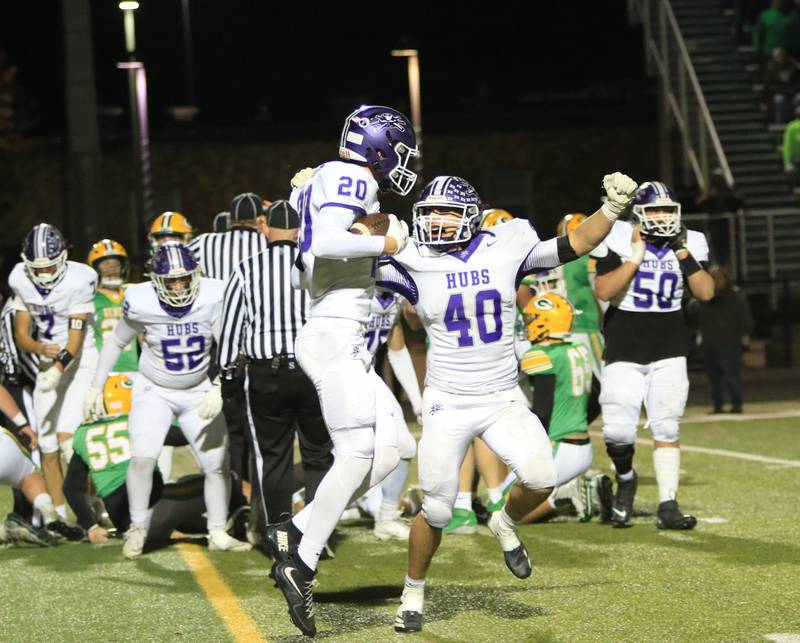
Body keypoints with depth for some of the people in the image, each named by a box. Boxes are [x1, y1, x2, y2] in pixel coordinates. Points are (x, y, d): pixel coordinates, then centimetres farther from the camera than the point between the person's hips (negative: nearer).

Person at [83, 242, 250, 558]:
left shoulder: (212, 298, -21)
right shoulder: (141, 304, -20)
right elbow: (116, 343, -1)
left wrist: (218, 390, -29)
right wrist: (96, 386, 3)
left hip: (200, 392, 2)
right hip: (155, 391, -1)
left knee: (217, 463, 0)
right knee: (143, 457, -19)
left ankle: (218, 534, 16)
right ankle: (138, 528, 0)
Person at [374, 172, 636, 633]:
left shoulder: (506, 248, -3)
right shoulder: (415, 264, -6)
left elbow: (576, 245, 3)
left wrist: (613, 208, -8)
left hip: (504, 401, 1)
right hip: (448, 404, -1)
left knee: (541, 479, -21)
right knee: (436, 510, -1)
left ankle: (506, 523, 14)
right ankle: (414, 592, 23)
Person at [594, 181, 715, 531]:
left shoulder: (689, 243, 3)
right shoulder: (620, 240, -6)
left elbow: (706, 292, -5)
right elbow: (603, 291, -15)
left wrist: (683, 254, -13)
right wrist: (636, 256, -20)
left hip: (669, 350, 2)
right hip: (624, 349, -2)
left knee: (666, 428, -5)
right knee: (617, 432, -8)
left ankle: (668, 506, -2)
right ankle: (626, 479, 24)